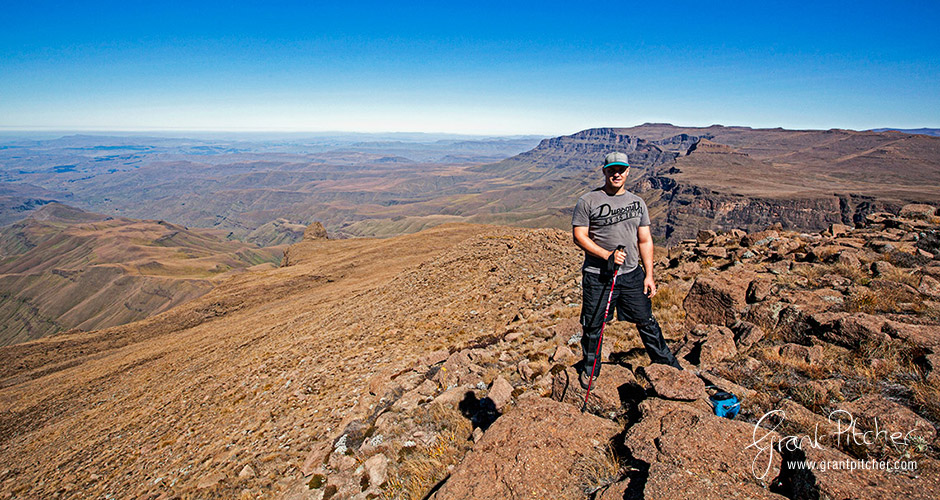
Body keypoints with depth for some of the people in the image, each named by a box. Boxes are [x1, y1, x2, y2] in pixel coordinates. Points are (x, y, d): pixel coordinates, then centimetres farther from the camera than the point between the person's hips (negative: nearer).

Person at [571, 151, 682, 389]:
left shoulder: (637, 202, 11)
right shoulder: (587, 201, -3)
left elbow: (645, 240, 12)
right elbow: (579, 236, -8)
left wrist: (649, 275, 6)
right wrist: (607, 255, -17)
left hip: (632, 275, 3)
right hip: (598, 276, -3)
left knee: (647, 323, 12)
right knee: (593, 326, 7)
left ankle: (669, 366, 31)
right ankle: (589, 369, 29)